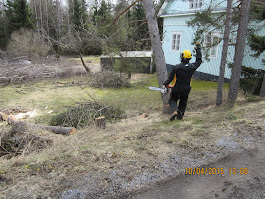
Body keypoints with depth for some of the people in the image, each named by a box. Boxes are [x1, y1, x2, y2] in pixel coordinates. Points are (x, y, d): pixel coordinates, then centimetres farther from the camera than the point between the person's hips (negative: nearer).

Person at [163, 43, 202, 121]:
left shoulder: (177, 67, -18)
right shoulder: (192, 67, -9)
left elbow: (170, 77, -13)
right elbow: (199, 61, 10)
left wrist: (165, 84, 0)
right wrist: (198, 49, 18)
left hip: (176, 88, -3)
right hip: (186, 89, 3)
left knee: (173, 100, 15)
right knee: (183, 102, 20)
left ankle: (175, 111, -10)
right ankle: (180, 115, 21)